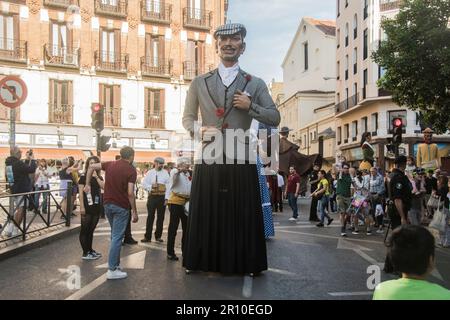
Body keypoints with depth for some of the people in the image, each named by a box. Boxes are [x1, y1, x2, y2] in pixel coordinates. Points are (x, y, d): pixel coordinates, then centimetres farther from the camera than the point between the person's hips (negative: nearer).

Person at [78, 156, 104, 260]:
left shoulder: (99, 177, 12)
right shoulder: (83, 176, -4)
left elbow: (104, 187, -5)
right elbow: (81, 192, -8)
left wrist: (96, 177, -11)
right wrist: (82, 206, -14)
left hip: (97, 206, 6)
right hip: (87, 207, -6)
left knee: (91, 229, 13)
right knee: (84, 230, 0)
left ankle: (90, 250, 23)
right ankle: (85, 253, 3)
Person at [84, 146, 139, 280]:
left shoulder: (110, 165, 6)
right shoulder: (131, 170, -12)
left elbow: (91, 166, 13)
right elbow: (130, 193, -17)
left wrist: (87, 184, 19)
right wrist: (135, 211, -11)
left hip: (108, 204, 7)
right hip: (121, 206, -6)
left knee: (115, 235, 20)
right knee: (117, 237, -2)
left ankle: (116, 263, 26)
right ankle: (112, 270, 0)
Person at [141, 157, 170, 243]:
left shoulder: (165, 173, 4)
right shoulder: (150, 173, 5)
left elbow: (168, 186, 1)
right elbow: (144, 183, 4)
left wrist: (166, 198, -6)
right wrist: (151, 187, -14)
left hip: (162, 197, 1)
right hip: (152, 197, 0)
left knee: (161, 217, 7)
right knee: (150, 217, 1)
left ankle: (158, 236, 18)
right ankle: (147, 237, 5)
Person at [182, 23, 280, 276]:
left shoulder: (255, 84, 8)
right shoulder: (199, 83, 11)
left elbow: (275, 118, 7)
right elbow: (188, 117, 14)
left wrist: (251, 106, -8)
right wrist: (199, 131, -7)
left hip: (241, 159, -1)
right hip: (209, 158, 1)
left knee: (243, 214, 4)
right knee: (206, 213, 6)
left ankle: (245, 263, 17)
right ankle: (204, 261, 19)